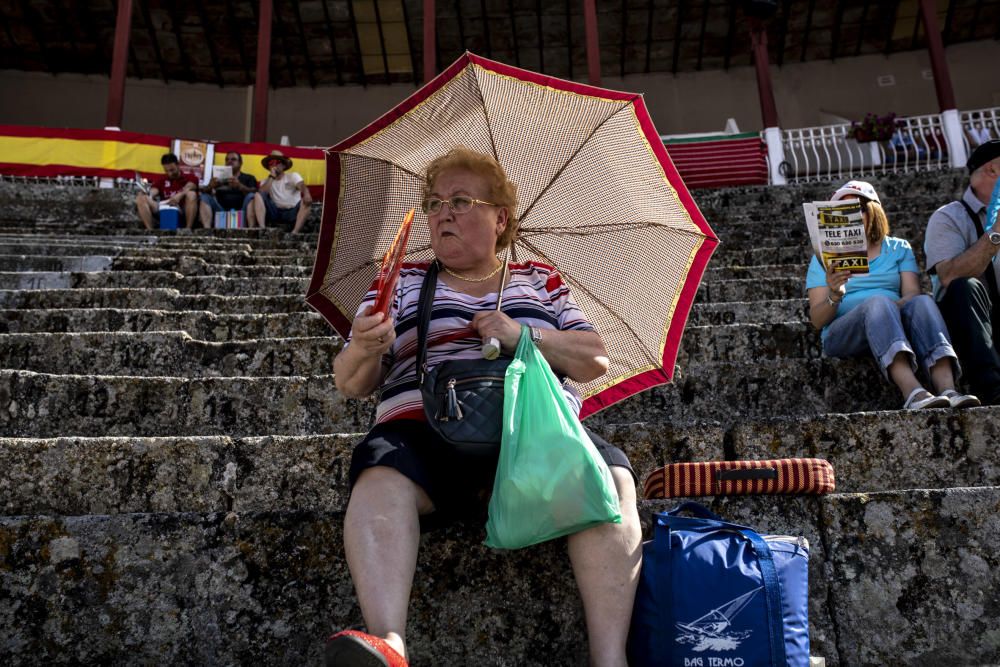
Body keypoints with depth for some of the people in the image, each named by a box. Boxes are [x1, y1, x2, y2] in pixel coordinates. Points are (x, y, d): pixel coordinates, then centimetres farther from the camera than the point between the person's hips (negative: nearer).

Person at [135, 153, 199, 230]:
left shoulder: (190, 177, 12)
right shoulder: (161, 180, 21)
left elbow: (189, 187, -11)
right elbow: (153, 192, 4)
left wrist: (180, 195, -34)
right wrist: (149, 196, -22)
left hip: (183, 212, -3)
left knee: (191, 194, -29)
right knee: (141, 198, -13)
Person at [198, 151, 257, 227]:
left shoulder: (249, 178, 18)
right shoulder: (219, 178, 23)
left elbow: (253, 193, -2)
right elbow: (204, 192, 10)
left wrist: (240, 186, -22)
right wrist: (210, 187, -14)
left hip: (242, 213, -2)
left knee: (251, 196, -26)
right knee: (205, 196, -16)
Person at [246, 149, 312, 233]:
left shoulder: (293, 176, 7)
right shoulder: (266, 181, 14)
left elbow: (302, 187, -15)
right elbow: (261, 193, -8)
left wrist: (307, 195, -40)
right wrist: (271, 177, -8)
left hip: (292, 212, -2)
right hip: (275, 212, 2)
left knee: (306, 201, -29)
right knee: (258, 195, -15)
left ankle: (295, 233, -41)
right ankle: (262, 228, -30)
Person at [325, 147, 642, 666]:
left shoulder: (541, 281, 22)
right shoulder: (401, 283, 20)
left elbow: (595, 362, 11)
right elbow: (351, 385, 13)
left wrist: (524, 336, -6)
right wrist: (364, 351, -12)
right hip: (426, 429, 0)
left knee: (609, 477, -29)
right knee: (382, 478, -33)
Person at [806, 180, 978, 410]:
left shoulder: (899, 248, 21)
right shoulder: (825, 256, 15)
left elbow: (912, 294, 3)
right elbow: (817, 320, 4)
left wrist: (898, 305, -20)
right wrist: (834, 297, -18)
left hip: (897, 326, 2)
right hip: (843, 335, -2)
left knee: (922, 302, -28)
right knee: (878, 302, -32)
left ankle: (947, 389, -48)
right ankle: (913, 393, -55)